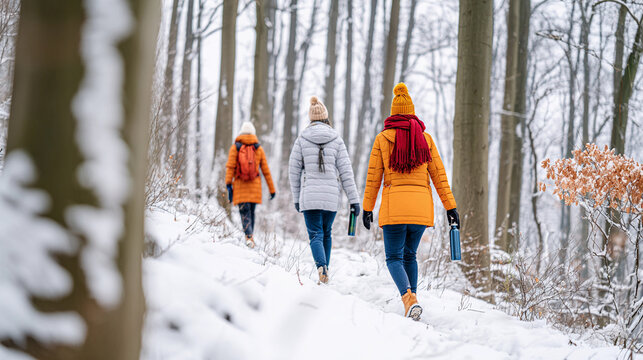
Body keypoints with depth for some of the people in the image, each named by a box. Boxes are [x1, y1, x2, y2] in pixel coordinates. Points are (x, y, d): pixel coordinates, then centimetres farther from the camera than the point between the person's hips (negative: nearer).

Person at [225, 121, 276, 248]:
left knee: (245, 213, -5)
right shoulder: (259, 149, 6)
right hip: (255, 187, 2)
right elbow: (266, 171, 8)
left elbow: (230, 167, -8)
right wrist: (272, 189, 13)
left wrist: (228, 185, -10)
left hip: (240, 186, -2)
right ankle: (249, 236, 20)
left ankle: (249, 237, -25)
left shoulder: (235, 147, 2)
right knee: (251, 212, 15)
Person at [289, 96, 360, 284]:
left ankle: (322, 267, -28)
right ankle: (324, 269, 23)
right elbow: (346, 171, 0)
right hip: (331, 196, 2)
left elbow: (294, 170, 3)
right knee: (326, 233, 19)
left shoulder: (302, 139, 1)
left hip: (309, 196, -2)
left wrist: (296, 197, 12)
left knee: (316, 235, -3)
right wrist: (354, 199, 2)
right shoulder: (336, 140, 2)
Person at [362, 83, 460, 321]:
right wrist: (450, 207, 8)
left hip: (394, 206, -3)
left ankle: (409, 299, -23)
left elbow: (373, 177, 2)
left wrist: (367, 208, 8)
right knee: (409, 255, 18)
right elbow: (439, 175, 6)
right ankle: (412, 299, 15)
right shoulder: (425, 138, 8)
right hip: (421, 207, 3)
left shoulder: (383, 139, 2)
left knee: (394, 257, 1)